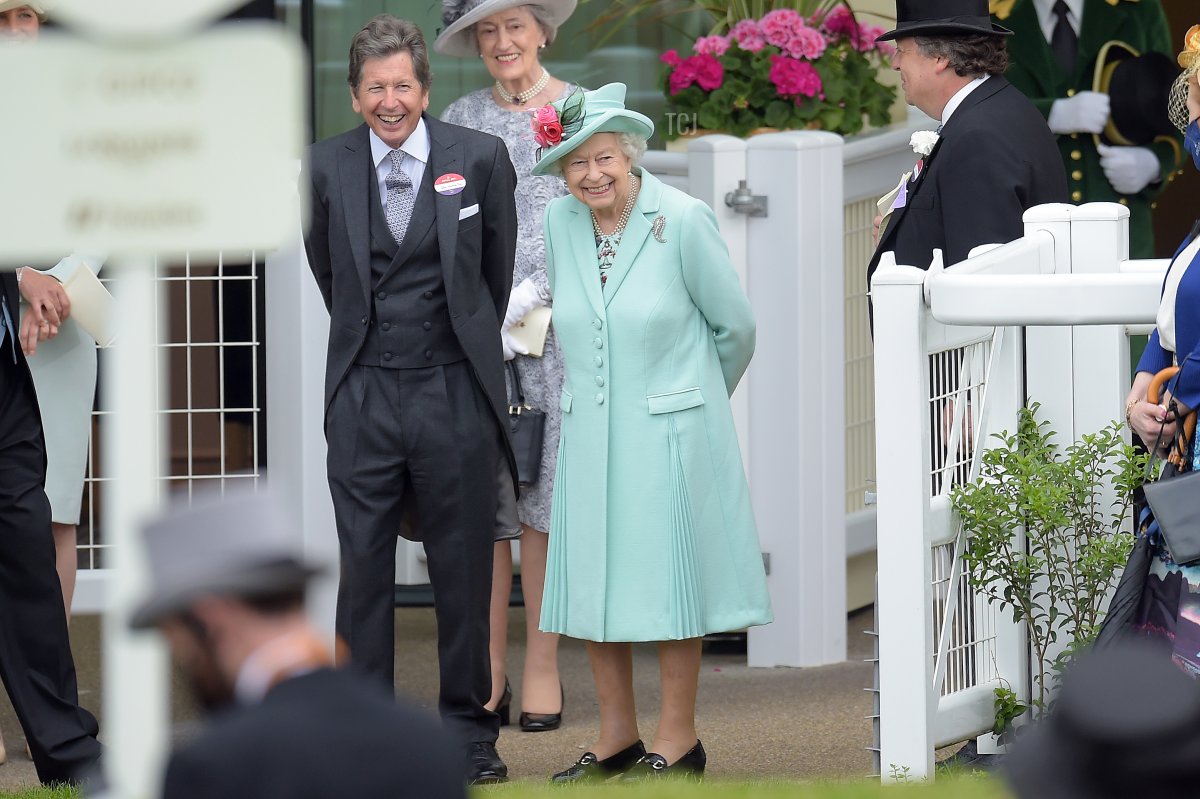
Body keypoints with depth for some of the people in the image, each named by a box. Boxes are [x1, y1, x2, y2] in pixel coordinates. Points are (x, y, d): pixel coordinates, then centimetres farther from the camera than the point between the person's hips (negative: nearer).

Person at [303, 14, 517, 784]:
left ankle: (469, 730, 15)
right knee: (363, 569, 2)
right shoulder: (325, 167, 1)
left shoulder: (479, 158, -2)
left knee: (464, 570, 5)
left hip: (455, 394, -1)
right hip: (364, 397, 1)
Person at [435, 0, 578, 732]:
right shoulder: (462, 120, 12)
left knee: (545, 495, -2)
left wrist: (524, 302, -9)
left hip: (553, 324, -2)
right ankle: (487, 672, 3)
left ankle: (542, 670, 5)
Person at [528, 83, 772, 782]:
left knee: (669, 580, -1)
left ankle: (679, 742, 7)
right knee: (594, 583, 5)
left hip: (671, 432, -5)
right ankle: (617, 740, 14)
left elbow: (735, 325, -1)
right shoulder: (560, 223, 2)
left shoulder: (683, 220, -12)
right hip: (590, 430, 5)